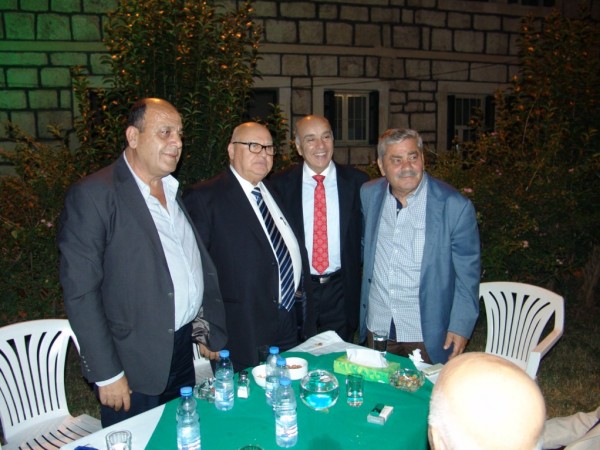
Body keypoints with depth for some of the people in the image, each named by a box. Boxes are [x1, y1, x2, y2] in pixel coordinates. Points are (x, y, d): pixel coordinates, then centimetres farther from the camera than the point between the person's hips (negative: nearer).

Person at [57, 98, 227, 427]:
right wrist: (106, 374, -15)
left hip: (184, 350, 7)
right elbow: (80, 291, -16)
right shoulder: (92, 196, -14)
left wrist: (214, 329, 10)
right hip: (133, 366, -6)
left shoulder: (174, 191, 9)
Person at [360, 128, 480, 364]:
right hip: (377, 324, 4)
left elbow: (467, 273, -8)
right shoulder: (368, 194, -1)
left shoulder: (455, 206, -14)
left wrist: (460, 327, -10)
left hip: (428, 333, -3)